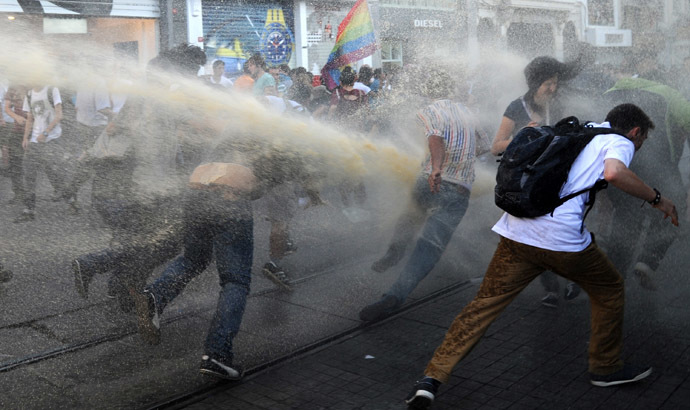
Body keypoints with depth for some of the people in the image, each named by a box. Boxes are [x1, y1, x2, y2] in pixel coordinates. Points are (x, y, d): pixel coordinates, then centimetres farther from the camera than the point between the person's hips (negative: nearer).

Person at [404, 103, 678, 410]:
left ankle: (433, 377, -2)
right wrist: (657, 199, -3)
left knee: (484, 305, 6)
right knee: (610, 290, 22)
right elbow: (614, 172, -17)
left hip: (516, 232, 6)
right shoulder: (619, 143, 8)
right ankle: (606, 368, 34)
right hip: (562, 239, -5)